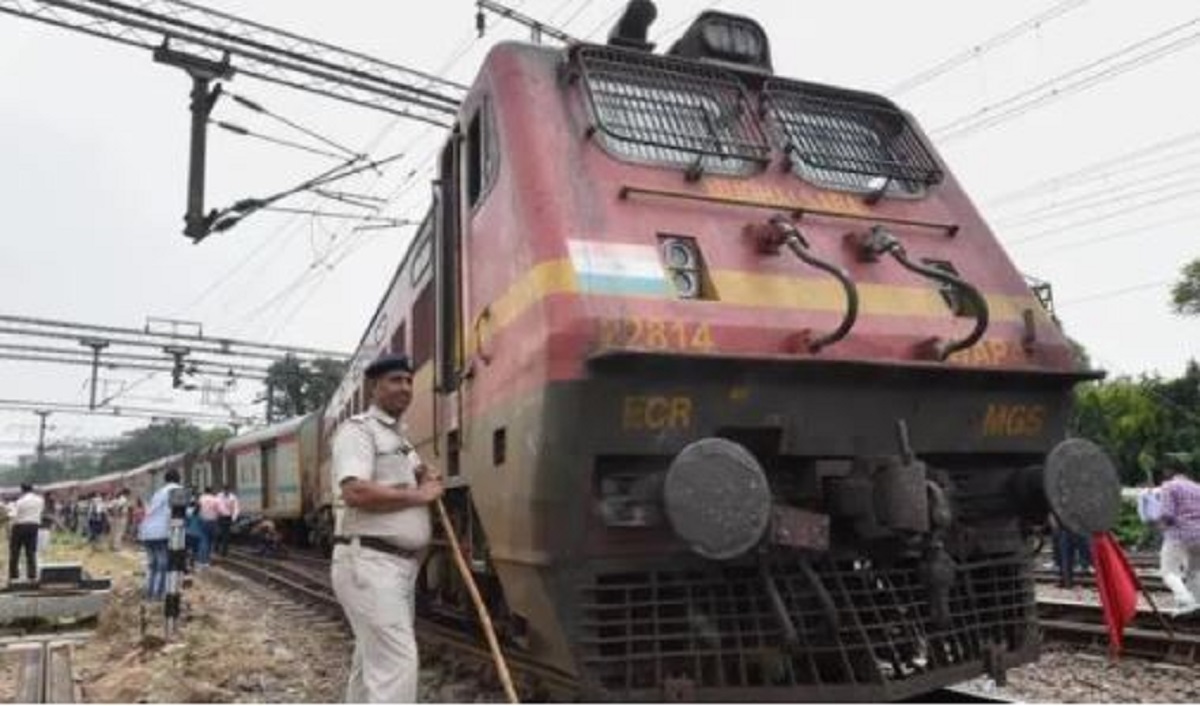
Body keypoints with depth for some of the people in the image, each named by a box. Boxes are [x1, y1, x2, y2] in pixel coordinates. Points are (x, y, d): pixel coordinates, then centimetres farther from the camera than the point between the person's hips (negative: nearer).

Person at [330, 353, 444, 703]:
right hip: (369, 562, -10)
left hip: (400, 564, 10)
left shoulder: (401, 439, 20)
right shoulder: (358, 430, -10)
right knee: (397, 661, -14)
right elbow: (356, 493, -25)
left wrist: (426, 480, 7)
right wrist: (418, 494, -15)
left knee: (374, 658, 18)